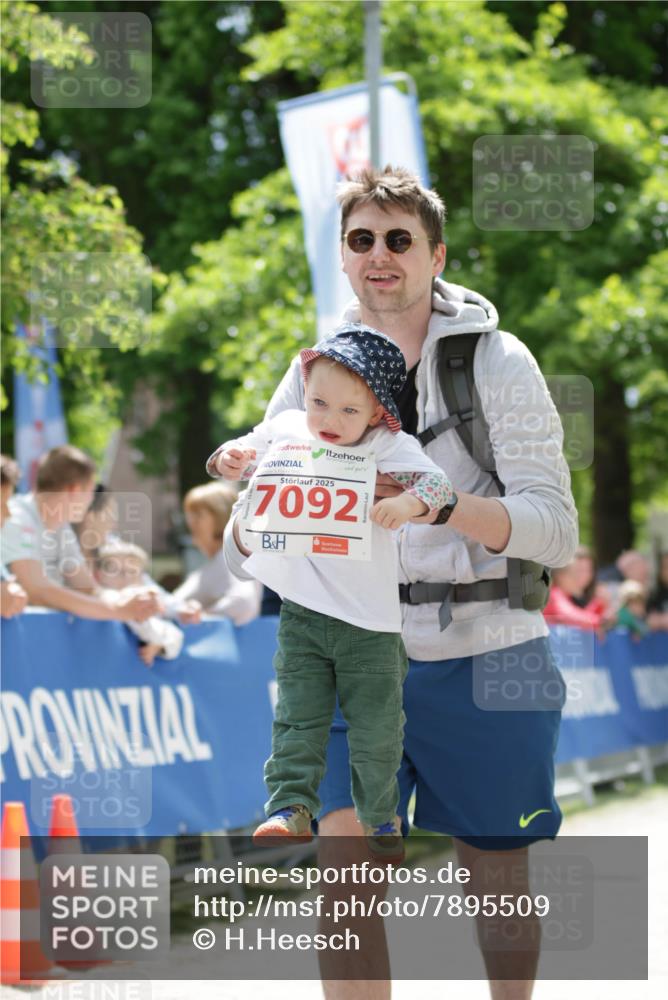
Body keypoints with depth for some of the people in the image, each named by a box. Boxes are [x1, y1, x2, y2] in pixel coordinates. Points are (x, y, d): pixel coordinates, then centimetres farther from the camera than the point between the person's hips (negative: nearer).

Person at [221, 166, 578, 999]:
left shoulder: (496, 362, -3)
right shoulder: (318, 372, 6)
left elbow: (555, 531, -12)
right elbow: (243, 555, 6)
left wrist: (439, 503, -28)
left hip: (484, 655, -2)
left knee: (495, 868, 9)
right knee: (344, 851, -13)